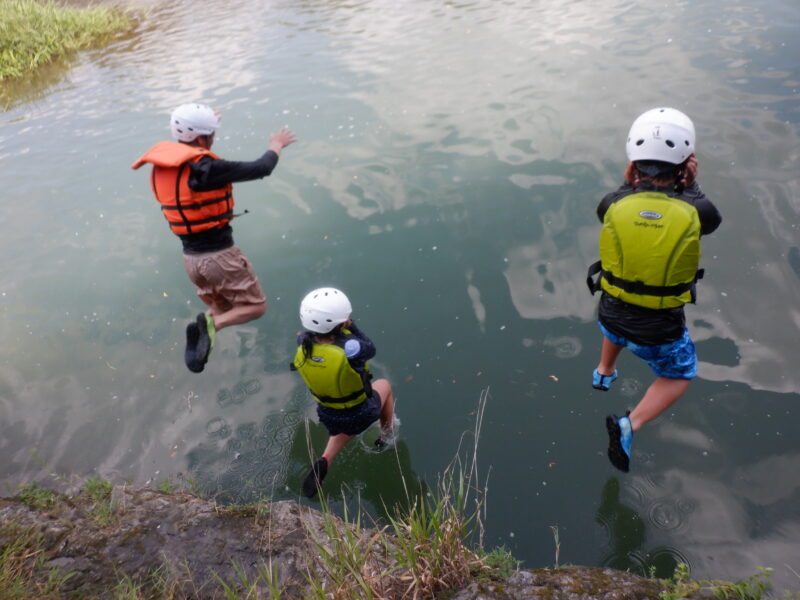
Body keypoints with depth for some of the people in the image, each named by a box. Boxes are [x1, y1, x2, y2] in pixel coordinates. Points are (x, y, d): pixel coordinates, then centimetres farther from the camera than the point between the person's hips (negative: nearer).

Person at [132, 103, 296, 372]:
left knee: (223, 307, 26)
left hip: (190, 257, 8)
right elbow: (260, 169, -15)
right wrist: (276, 146, 6)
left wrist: (205, 122, 36)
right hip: (220, 255, -8)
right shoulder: (205, 168, -21)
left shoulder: (161, 166, 2)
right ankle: (210, 325, -16)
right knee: (255, 306, 9)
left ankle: (205, 326, -5)